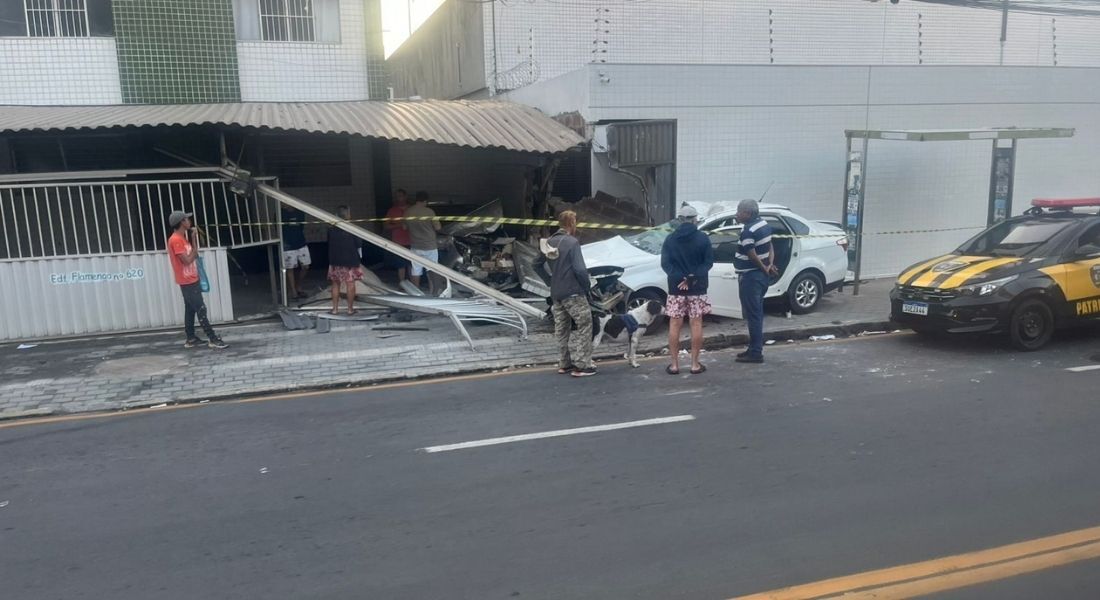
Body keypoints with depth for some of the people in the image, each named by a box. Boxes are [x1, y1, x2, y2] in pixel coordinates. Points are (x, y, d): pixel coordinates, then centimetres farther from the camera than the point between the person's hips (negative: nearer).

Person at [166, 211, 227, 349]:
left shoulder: (182, 238, 12)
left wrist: (194, 238, 4)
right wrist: (194, 241, -14)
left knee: (191, 310, 12)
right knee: (201, 309, -9)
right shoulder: (176, 240, -18)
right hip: (187, 282, -10)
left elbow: (194, 255, 12)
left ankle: (191, 339, 18)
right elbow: (187, 260, -22)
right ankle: (212, 339, -9)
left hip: (191, 280, 10)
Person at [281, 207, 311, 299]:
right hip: (288, 246, -4)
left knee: (305, 267, 7)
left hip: (301, 244, 5)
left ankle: (298, 287, 26)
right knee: (290, 268, 3)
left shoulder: (299, 212, 6)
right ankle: (292, 290, 12)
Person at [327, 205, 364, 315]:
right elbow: (357, 244, -4)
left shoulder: (331, 230, -1)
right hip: (350, 261, -3)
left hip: (335, 261, 3)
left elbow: (330, 245, 6)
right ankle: (350, 308, 5)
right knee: (350, 284, 3)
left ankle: (335, 308, 13)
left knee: (336, 284, 12)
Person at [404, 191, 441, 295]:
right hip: (430, 245, -3)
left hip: (415, 246, 3)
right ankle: (432, 293, 16)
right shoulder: (429, 211, -14)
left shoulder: (407, 212, -3)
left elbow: (405, 227, 8)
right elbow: (438, 227, -9)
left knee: (415, 272, 8)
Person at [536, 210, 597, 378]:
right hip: (573, 292, -8)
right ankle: (582, 365, -4)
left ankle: (564, 364, 21)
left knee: (561, 329, 14)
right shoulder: (572, 242, -14)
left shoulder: (549, 242, 8)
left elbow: (537, 265, 16)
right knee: (584, 326, -1)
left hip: (556, 294, 8)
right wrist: (588, 286, -6)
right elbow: (579, 269, -20)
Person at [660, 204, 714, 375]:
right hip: (698, 288, -1)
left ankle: (674, 364, 7)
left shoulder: (670, 239, 1)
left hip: (676, 288, 1)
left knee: (675, 325, 6)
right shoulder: (702, 238, -2)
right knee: (696, 325, 6)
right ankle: (695, 364, 8)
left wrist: (680, 278, -10)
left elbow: (665, 263, -5)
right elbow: (709, 262, -6)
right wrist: (693, 278, -10)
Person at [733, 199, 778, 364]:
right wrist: (770, 265, -1)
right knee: (757, 313, 15)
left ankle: (755, 353, -1)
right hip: (762, 275, 10)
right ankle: (755, 349, 23)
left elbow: (752, 255, -20)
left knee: (753, 314, -4)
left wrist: (764, 268, -7)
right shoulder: (764, 224, 10)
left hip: (750, 277, -10)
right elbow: (770, 247, 12)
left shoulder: (748, 230, -20)